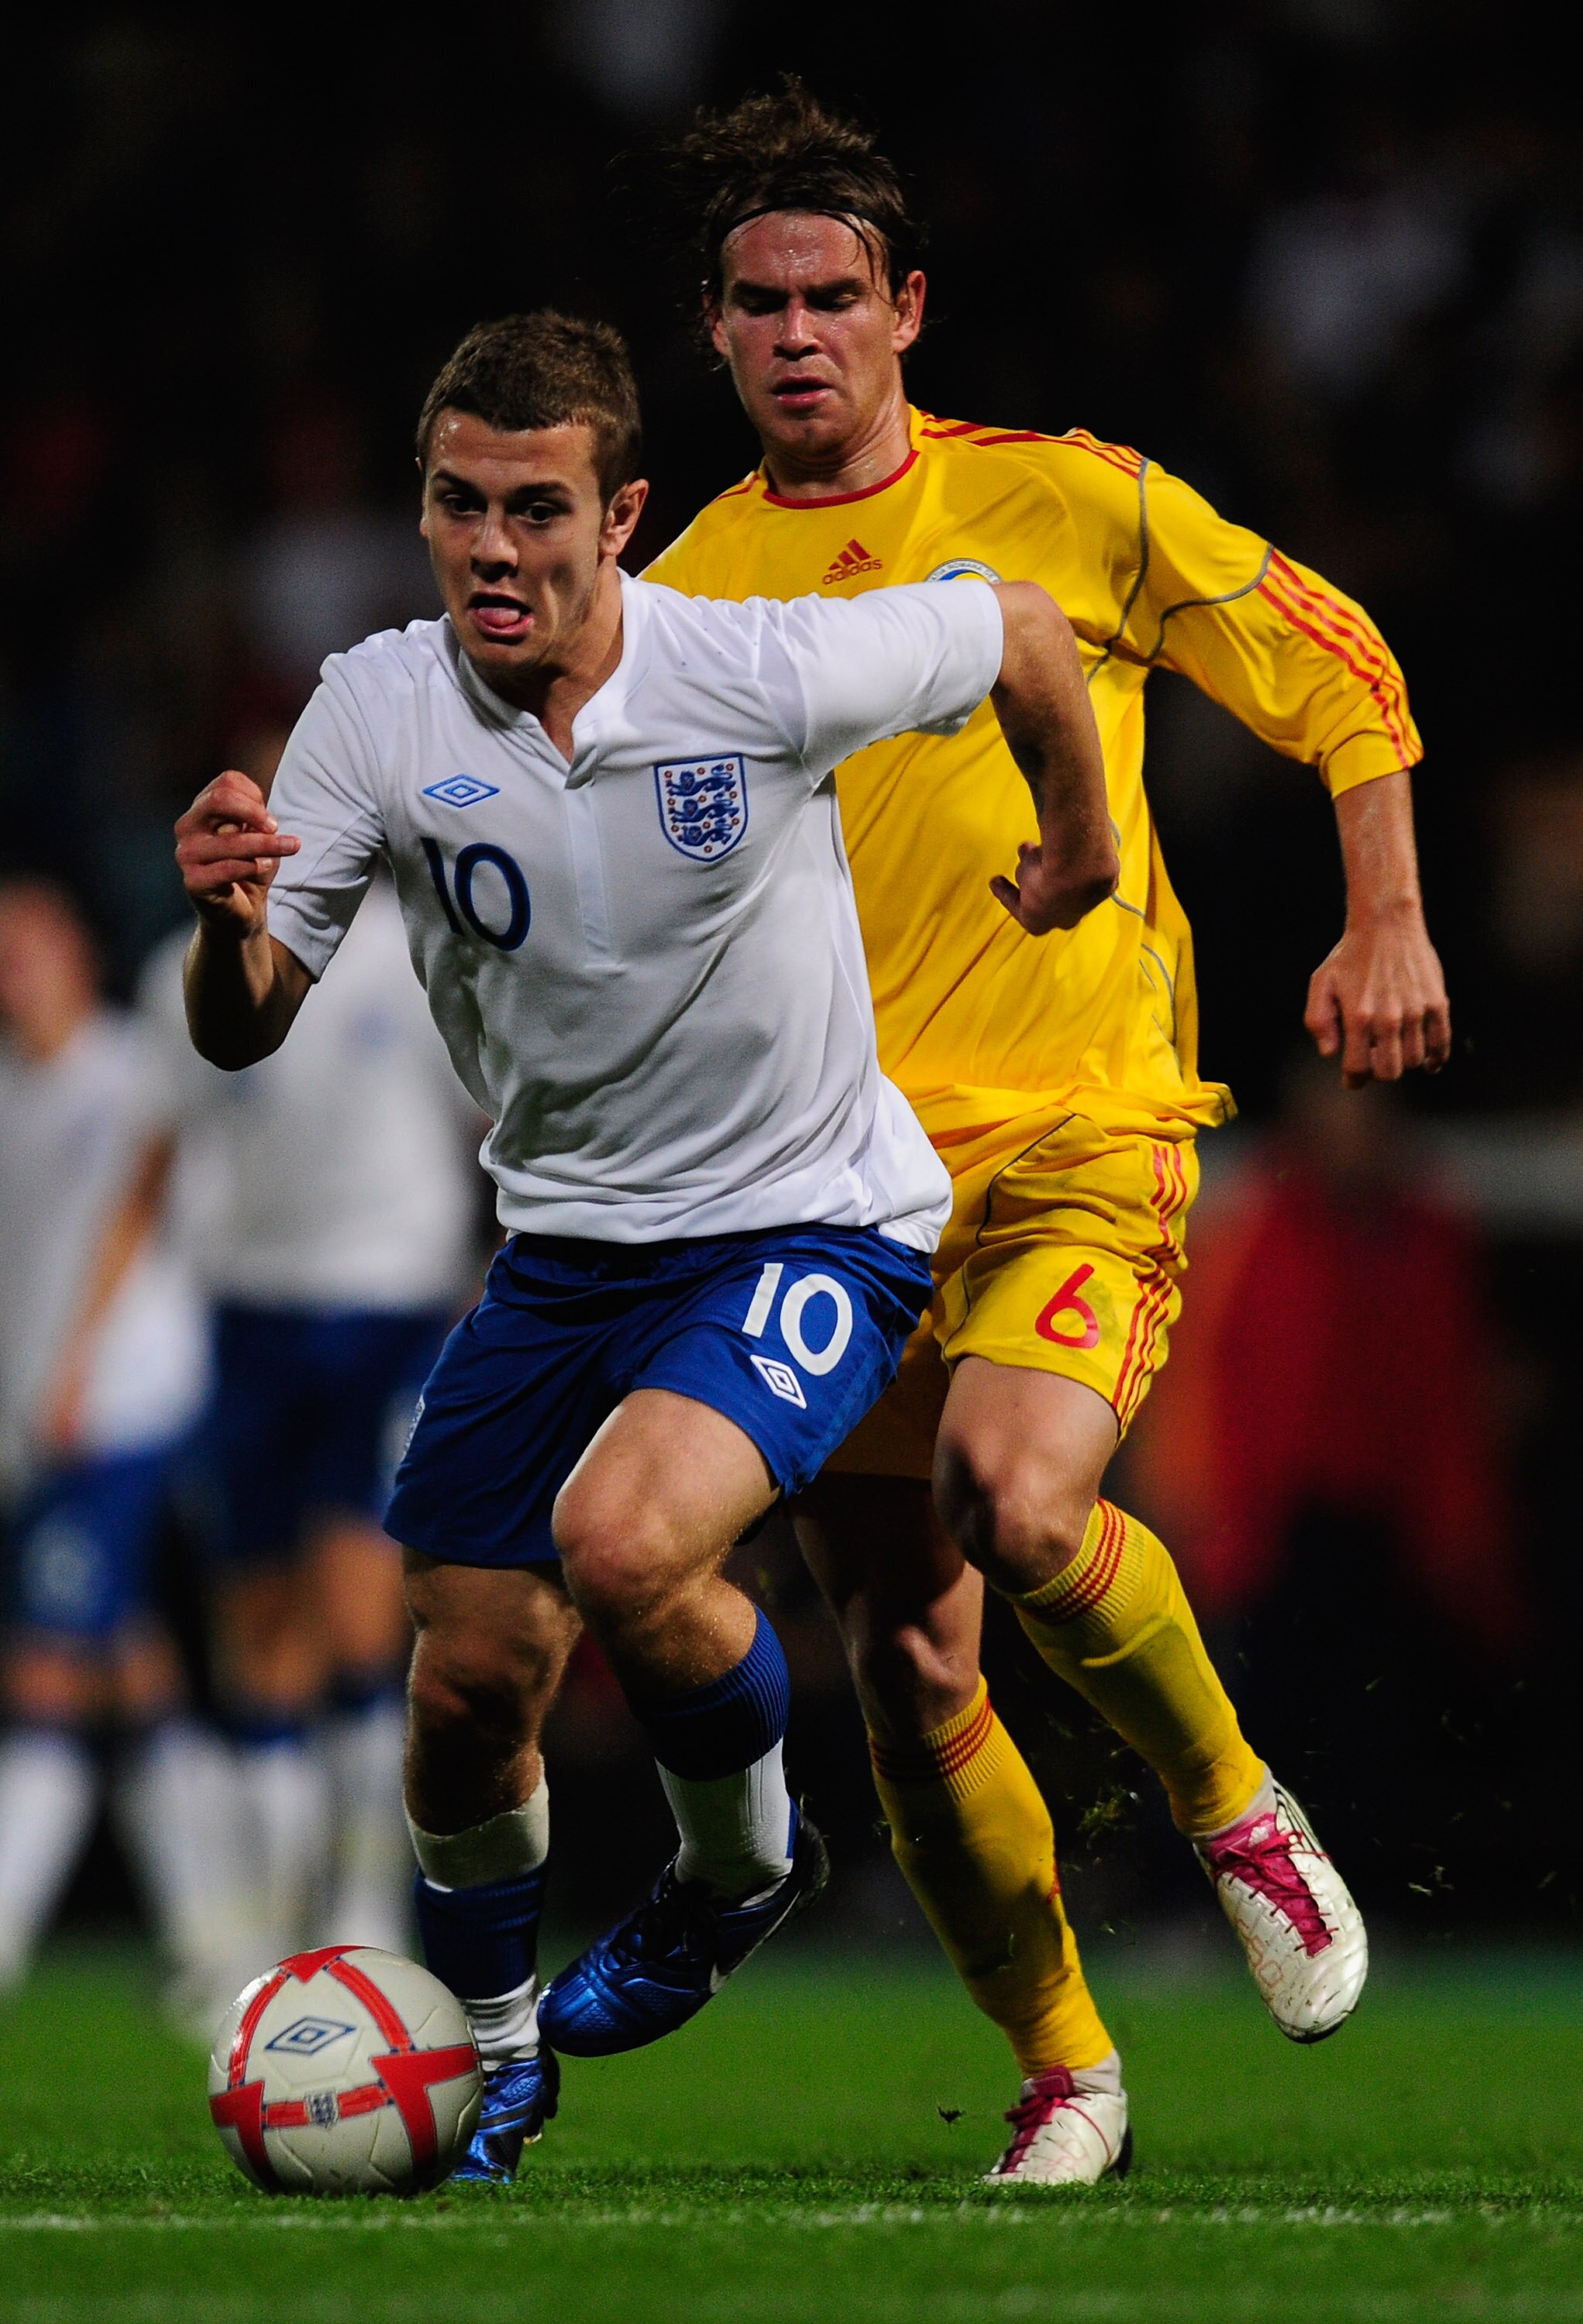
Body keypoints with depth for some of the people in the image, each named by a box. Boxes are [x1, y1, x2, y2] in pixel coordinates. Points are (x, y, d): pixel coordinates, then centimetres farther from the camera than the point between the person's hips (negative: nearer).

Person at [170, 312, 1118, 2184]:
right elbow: (244, 1034, -10)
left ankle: (742, 1866, 1)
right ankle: (493, 2051, 33)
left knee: (621, 1542, -30)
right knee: (469, 1683, 4)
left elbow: (1022, 633, -1)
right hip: (565, 1241, 4)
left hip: (811, 1226, -4)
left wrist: (1078, 855, 12)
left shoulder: (769, 675, -21)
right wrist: (228, 920, -33)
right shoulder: (377, 714, -12)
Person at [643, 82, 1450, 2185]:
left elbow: (1337, 669, 12)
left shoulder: (1068, 504, 2)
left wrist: (1389, 923, 1)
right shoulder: (683, 596, 7)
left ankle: (1233, 1807, -1)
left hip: (1083, 1139, -3)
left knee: (1014, 1500, -30)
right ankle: (1062, 2071, 20)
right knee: (907, 1672, -1)